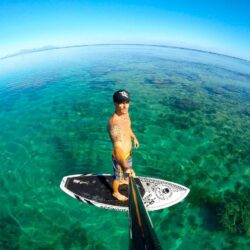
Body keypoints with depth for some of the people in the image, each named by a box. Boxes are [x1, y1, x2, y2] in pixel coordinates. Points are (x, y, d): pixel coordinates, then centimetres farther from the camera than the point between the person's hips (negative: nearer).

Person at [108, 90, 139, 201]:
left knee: (126, 169, 35)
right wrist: (126, 167, -42)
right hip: (120, 156, -8)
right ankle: (115, 192, 53)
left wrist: (134, 137, 24)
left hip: (128, 152, 8)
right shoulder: (114, 123, -39)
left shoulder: (125, 113, -9)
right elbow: (117, 148, -43)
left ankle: (123, 180, 69)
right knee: (118, 176, 21)